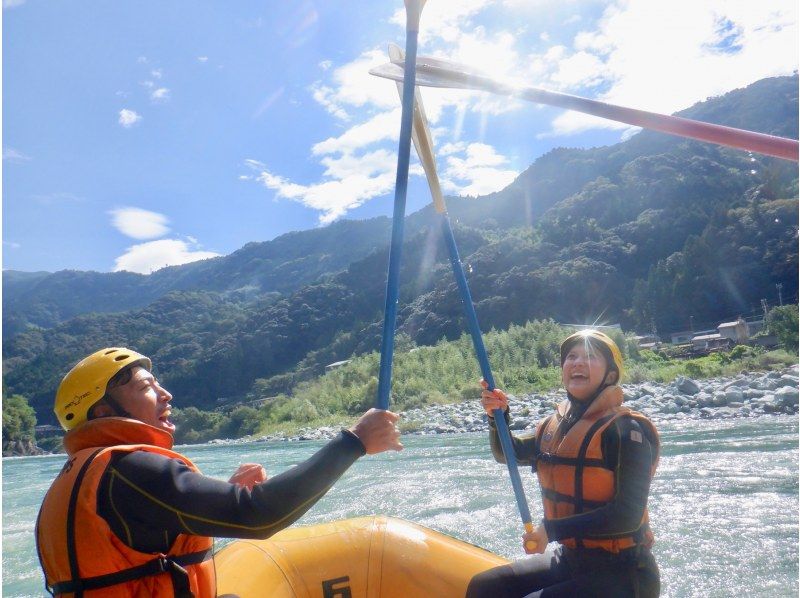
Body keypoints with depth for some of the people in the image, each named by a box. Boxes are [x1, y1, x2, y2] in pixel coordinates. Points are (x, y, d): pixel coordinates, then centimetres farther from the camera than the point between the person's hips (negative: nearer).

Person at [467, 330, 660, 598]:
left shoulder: (626, 430, -16)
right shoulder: (556, 424, 4)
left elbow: (628, 517, -23)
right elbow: (508, 454, 18)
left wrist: (552, 530, -23)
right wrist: (497, 416, -1)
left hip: (621, 573, -7)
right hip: (570, 560, 7)